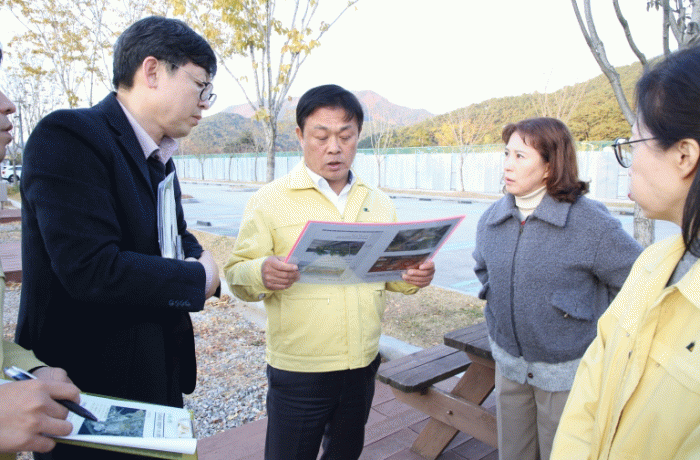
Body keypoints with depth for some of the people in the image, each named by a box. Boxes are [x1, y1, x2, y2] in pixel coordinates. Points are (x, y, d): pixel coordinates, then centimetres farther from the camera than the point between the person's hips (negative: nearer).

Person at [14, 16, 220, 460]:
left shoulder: (158, 156, 10)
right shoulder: (68, 136, -18)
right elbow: (91, 269, -28)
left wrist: (198, 255, -6)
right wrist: (198, 278, -16)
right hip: (90, 387, -8)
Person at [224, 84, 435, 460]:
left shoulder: (379, 204, 6)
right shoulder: (270, 200, -8)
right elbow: (237, 274, -9)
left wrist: (413, 278, -9)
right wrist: (262, 274, -31)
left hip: (363, 367, 4)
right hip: (298, 372, -4)